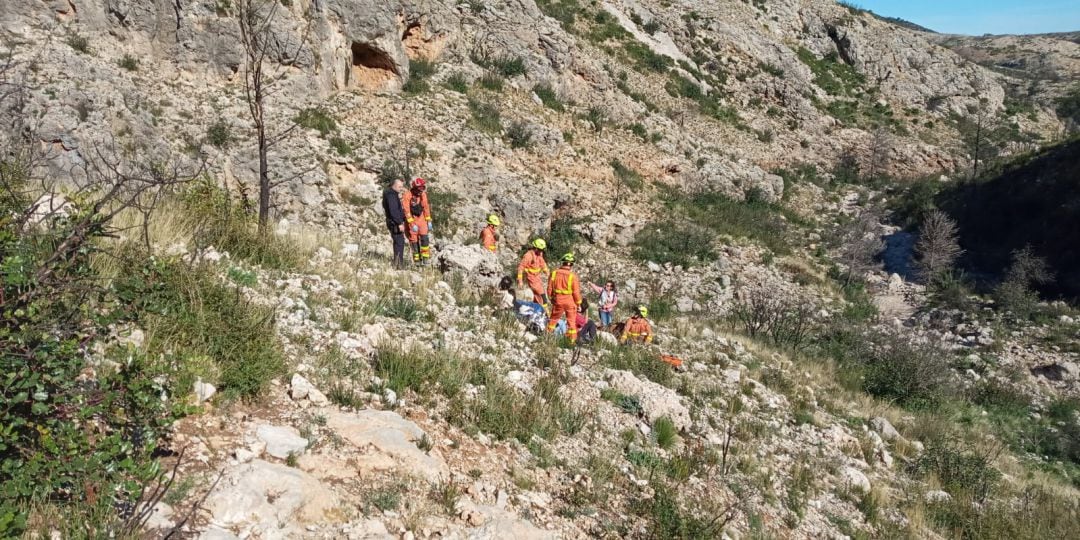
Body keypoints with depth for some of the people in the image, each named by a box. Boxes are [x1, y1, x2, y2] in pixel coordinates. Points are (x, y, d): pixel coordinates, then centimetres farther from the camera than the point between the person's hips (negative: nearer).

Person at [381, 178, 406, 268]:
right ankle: (399, 264, -8)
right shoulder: (391, 195, -16)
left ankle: (397, 263, 23)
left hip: (396, 222, 11)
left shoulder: (393, 194, 16)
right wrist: (399, 223, -24)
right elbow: (393, 211, -23)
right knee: (400, 242, -10)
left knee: (398, 242, 16)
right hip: (394, 222, -11)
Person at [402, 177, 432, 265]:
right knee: (414, 239, 1)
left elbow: (426, 207, 4)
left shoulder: (423, 194, -6)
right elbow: (406, 211, -20)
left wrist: (429, 221, 3)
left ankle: (425, 257, -3)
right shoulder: (408, 195, -20)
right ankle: (417, 259, 10)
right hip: (411, 219, -3)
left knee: (424, 237, -10)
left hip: (421, 218, 3)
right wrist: (412, 224, -23)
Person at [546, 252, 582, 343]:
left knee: (553, 319, 21)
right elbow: (576, 292, -12)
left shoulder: (554, 273, -7)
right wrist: (579, 304, 1)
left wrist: (551, 298, 18)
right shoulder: (573, 276, -17)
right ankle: (572, 340, 15)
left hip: (558, 301, 2)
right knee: (571, 321, 10)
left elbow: (549, 288, 1)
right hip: (570, 301, -2)